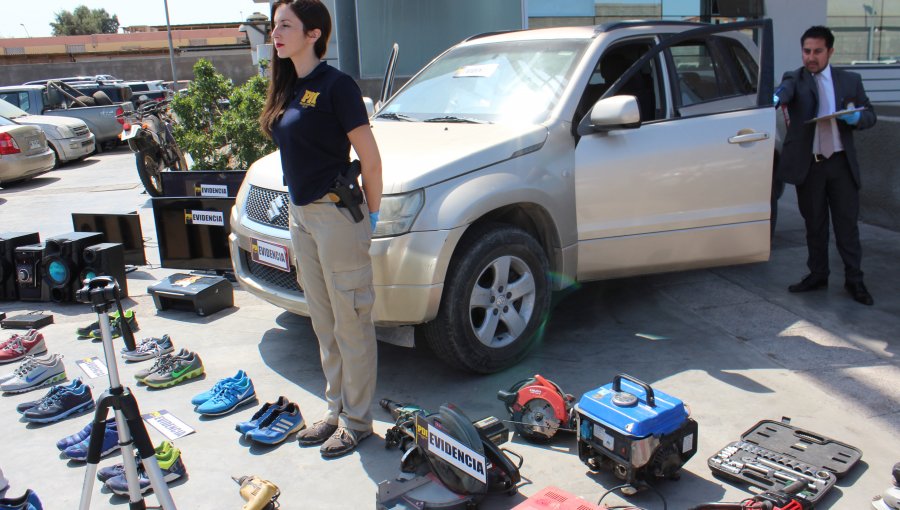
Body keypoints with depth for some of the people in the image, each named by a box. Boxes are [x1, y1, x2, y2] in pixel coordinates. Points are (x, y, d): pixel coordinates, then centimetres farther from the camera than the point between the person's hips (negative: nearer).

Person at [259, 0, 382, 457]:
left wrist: (370, 218, -7)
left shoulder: (335, 85, -14)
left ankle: (357, 421, 17)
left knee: (351, 323, 4)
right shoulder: (288, 87, 11)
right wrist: (298, 208, 15)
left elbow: (371, 161, -13)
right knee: (324, 324, 17)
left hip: (336, 214, -9)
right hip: (301, 215, 9)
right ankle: (336, 411, 31)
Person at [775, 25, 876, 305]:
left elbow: (869, 115, 12)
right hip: (808, 164, -1)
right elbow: (785, 90, -23)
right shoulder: (795, 79, 1)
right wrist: (774, 98, -47)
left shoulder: (850, 80, 8)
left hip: (841, 163, 1)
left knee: (847, 223, 4)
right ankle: (817, 275, 24)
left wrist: (856, 117, -12)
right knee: (814, 224, 11)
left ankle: (854, 280, 14)